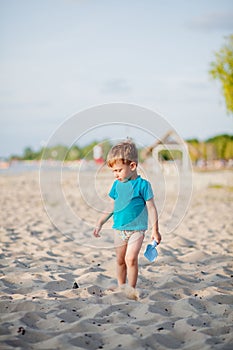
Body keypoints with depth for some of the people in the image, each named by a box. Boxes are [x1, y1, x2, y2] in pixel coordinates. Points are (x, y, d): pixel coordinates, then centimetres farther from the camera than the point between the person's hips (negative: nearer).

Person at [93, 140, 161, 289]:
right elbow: (111, 207, 16)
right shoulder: (117, 185, 6)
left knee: (131, 258, -15)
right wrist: (100, 223, 16)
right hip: (119, 229, 5)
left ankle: (132, 288, -4)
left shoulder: (142, 184, -10)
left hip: (136, 229, -5)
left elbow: (151, 208, -8)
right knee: (120, 260, 11)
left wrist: (155, 230, -9)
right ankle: (121, 287, 25)